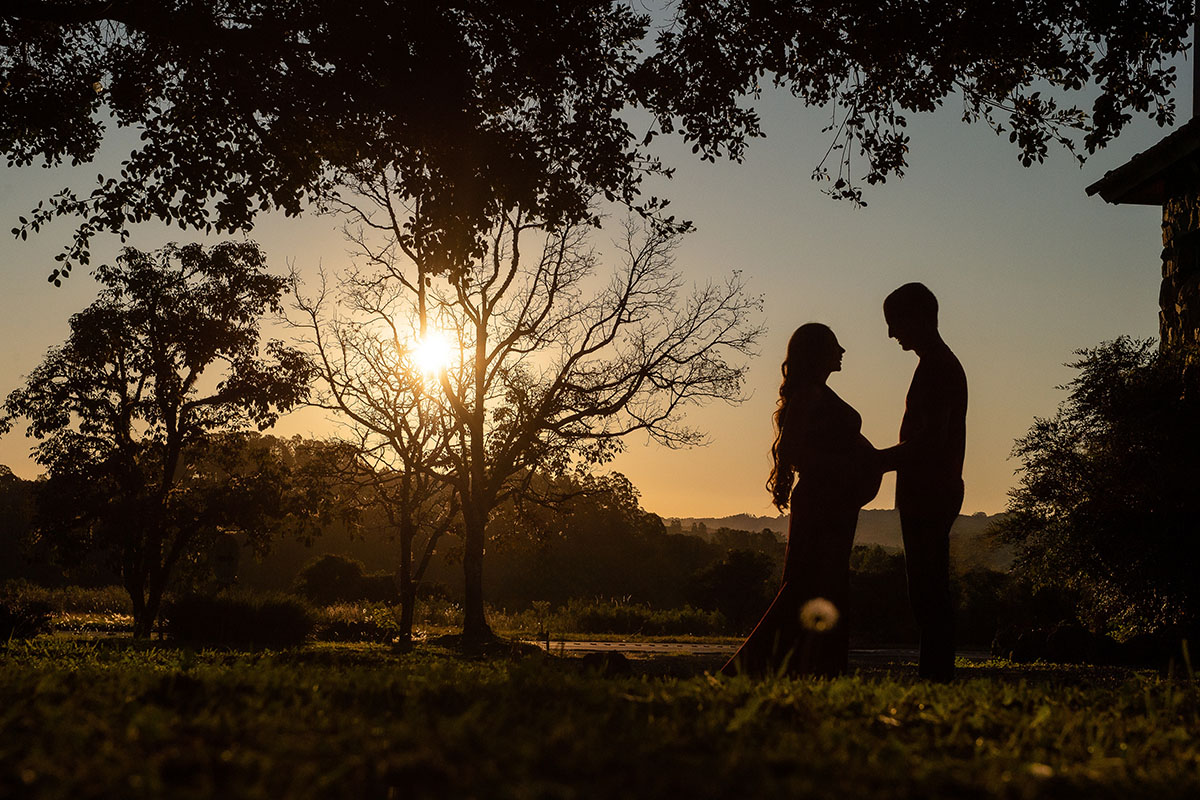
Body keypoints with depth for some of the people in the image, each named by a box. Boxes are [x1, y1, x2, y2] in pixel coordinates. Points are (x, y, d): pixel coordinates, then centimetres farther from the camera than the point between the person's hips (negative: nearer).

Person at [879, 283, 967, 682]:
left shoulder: (936, 366, -12)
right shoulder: (944, 364, 20)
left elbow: (930, 439, -20)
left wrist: (876, 461, -13)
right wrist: (880, 460, 19)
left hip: (928, 495, -10)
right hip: (933, 494, 10)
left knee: (928, 591, -11)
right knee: (931, 593, 9)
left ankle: (936, 674, -12)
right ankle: (937, 676, 10)